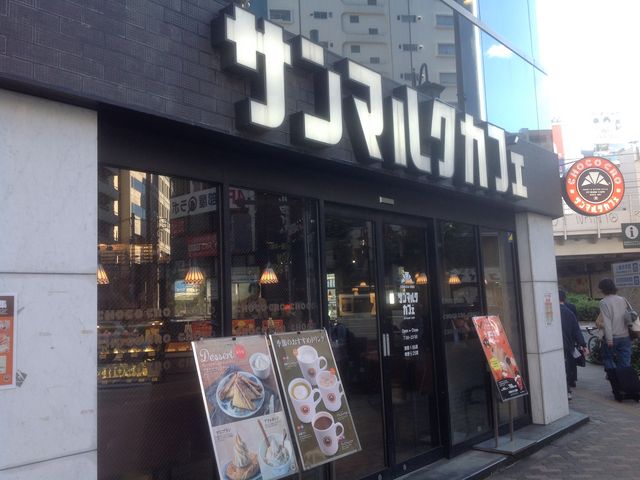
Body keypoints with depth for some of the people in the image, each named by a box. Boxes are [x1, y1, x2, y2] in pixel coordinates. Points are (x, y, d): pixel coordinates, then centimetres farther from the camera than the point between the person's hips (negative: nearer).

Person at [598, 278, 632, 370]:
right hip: (625, 336, 5)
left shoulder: (604, 302, -11)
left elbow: (607, 322, -16)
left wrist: (609, 339, -14)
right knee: (625, 361, 9)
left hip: (613, 337, -5)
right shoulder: (622, 299, 5)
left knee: (608, 358, 13)